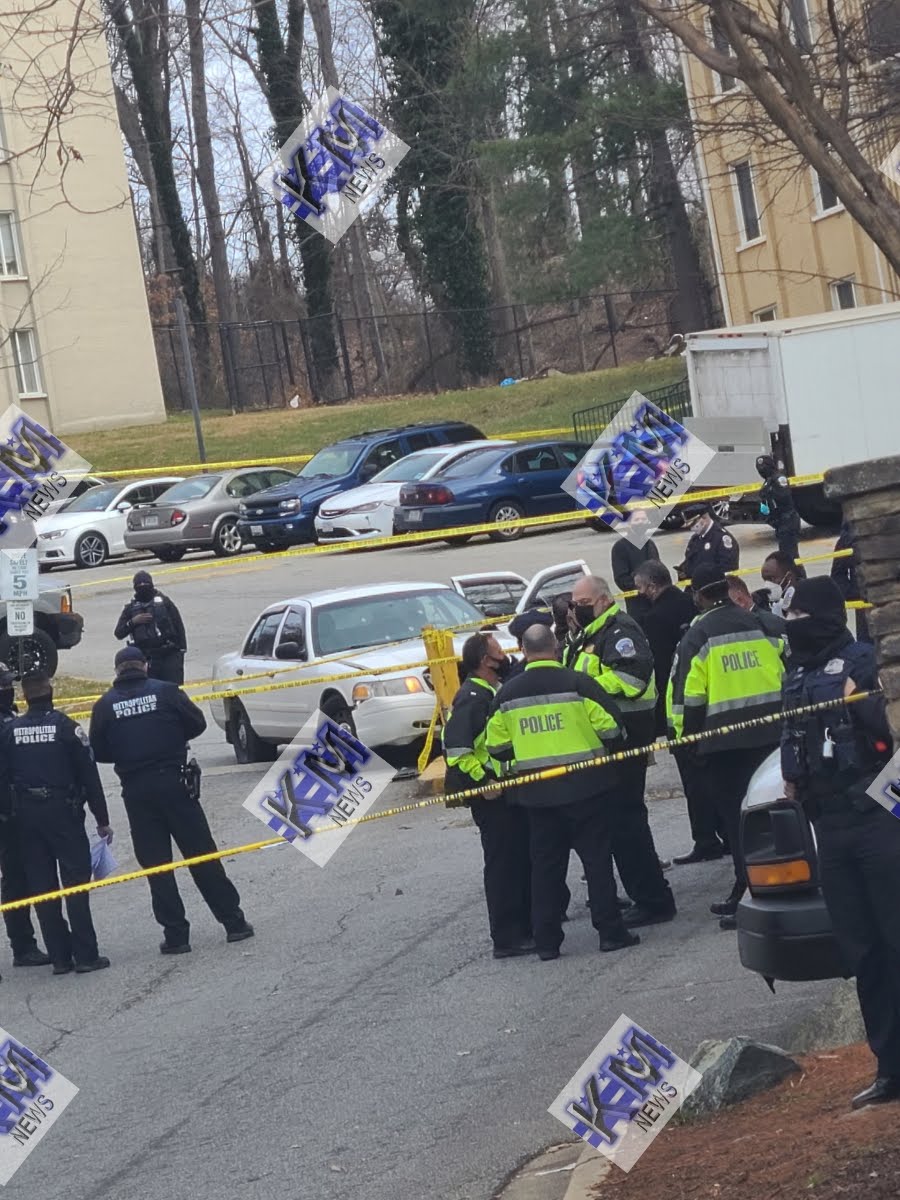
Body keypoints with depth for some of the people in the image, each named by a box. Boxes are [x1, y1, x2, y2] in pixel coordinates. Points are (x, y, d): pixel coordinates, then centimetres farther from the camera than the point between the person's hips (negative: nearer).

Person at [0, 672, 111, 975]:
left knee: (42, 888, 7)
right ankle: (85, 955, -2)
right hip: (63, 813, -3)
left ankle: (60, 957, 7)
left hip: (26, 816, 3)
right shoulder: (64, 726, -6)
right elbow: (88, 775, -5)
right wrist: (102, 819, 1)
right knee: (76, 883, 2)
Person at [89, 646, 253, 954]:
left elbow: (99, 752, 2)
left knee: (155, 864, 6)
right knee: (202, 854, 6)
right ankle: (233, 922, 9)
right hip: (173, 783, 0)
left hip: (135, 791, 1)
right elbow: (197, 723, 2)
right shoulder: (166, 691, -3)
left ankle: (175, 934, 4)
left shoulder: (105, 705, 0)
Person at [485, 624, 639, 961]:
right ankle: (610, 931, 3)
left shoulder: (508, 693, 3)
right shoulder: (576, 683, -10)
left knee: (545, 863, 10)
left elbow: (497, 747, 8)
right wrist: (615, 754, 11)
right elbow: (611, 728, -9)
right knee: (596, 857, 4)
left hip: (535, 792, 3)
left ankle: (546, 940, 11)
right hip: (584, 786, -3)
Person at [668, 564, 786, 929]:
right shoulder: (761, 625, 8)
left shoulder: (697, 638, -5)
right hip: (771, 734, 5)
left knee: (736, 817, 0)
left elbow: (688, 697, -8)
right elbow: (786, 676, 13)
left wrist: (687, 738, 2)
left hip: (724, 742, -5)